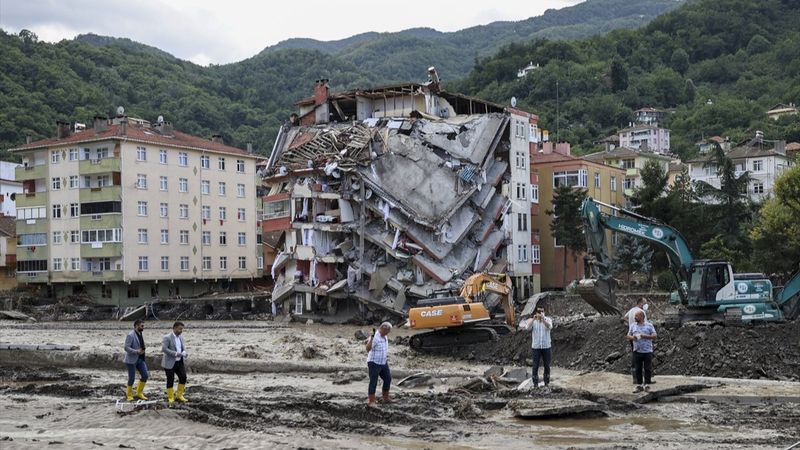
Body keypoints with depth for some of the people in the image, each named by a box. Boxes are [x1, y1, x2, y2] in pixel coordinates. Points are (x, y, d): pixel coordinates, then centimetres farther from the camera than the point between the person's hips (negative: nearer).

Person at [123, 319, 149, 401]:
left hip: (140, 359, 7)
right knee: (132, 378, 0)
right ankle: (129, 395, 19)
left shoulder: (140, 335, 10)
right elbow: (126, 348, -20)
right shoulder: (130, 335, -15)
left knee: (145, 375, 1)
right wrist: (137, 351, -27)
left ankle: (139, 393, 16)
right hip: (131, 360, -7)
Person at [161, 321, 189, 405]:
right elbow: (164, 349, -19)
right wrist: (175, 353, -23)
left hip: (180, 362, 6)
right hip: (170, 363, -6)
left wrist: (184, 353, -11)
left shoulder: (181, 337, 10)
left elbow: (184, 349, 12)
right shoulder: (167, 337, -11)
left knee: (183, 377, 1)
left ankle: (179, 395, 16)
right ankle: (170, 397, 13)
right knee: (170, 380, 0)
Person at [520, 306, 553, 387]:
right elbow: (527, 327, -18)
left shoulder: (548, 319, 0)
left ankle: (546, 383, 19)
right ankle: (535, 383, 7)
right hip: (536, 347, -1)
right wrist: (534, 319, -31)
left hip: (546, 347, 1)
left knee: (547, 365, 8)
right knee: (535, 366, 1)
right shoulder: (532, 321, 0)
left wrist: (543, 319, -35)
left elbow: (550, 327, -21)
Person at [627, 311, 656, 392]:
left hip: (647, 351, -3)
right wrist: (632, 337, -9)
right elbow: (628, 336, 14)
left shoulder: (649, 325, 1)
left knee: (647, 369, 0)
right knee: (638, 369, 4)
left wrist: (645, 336, -16)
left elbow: (654, 336, -3)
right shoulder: (633, 326, 12)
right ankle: (639, 385, 9)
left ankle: (647, 385, 7)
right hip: (637, 351, 3)